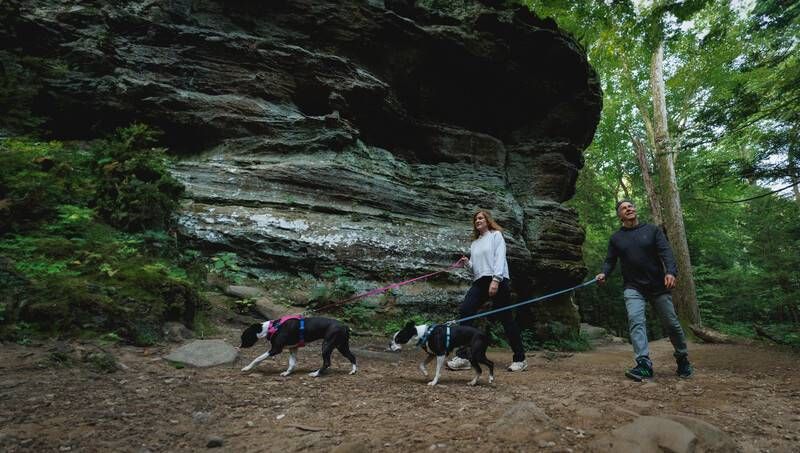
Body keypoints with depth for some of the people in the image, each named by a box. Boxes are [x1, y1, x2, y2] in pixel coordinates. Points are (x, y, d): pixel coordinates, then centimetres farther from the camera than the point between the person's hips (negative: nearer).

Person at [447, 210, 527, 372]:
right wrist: (467, 263, 0)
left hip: (498, 281, -5)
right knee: (464, 311, -12)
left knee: (506, 318, -1)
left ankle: (520, 359, 12)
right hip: (479, 281, 6)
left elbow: (499, 257, -7)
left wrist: (495, 280, -19)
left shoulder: (496, 235, 6)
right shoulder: (474, 243, 24)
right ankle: (463, 356, -11)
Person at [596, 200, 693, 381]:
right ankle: (644, 364, -25)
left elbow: (665, 251, -8)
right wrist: (604, 273, -17)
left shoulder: (652, 230, 3)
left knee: (671, 323, 7)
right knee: (635, 320, -21)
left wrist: (671, 271, -25)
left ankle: (683, 360, 31)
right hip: (633, 287, 0)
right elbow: (610, 261, 5)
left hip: (658, 286, 0)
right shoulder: (616, 238, 7)